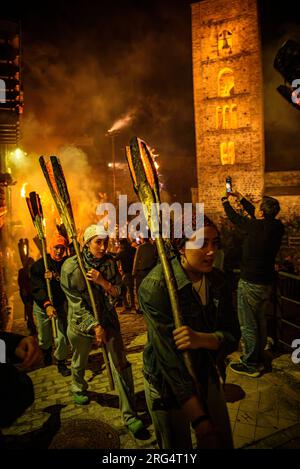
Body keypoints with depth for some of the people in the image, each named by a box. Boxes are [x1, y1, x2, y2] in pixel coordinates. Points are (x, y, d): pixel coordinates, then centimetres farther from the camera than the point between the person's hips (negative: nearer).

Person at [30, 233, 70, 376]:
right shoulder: (39, 265, -14)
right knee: (44, 336, 16)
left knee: (63, 336, -4)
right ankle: (46, 351, 50)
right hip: (42, 305, 0)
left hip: (61, 304, 0)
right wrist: (47, 305, -34)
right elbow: (37, 288, -21)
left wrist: (55, 276, -32)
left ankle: (61, 362, 20)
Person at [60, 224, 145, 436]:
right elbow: (76, 302, -15)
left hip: (108, 318, 2)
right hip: (82, 321, -1)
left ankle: (129, 414, 7)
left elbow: (117, 292, -3)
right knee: (79, 362, 21)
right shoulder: (71, 266, -16)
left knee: (121, 364, -5)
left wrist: (102, 281, -22)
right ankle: (78, 389, 55)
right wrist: (95, 326, -17)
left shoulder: (110, 262, -8)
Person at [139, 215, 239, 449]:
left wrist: (201, 339, -32)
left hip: (207, 373, 5)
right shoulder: (155, 285, -27)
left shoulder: (217, 280, -8)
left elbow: (232, 336, -9)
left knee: (223, 441, 20)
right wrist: (201, 422, -29)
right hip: (167, 383, -5)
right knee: (177, 444, 16)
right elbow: (170, 356, -29)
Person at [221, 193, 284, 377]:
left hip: (251, 284, -8)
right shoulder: (277, 227, -3)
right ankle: (259, 358, 36)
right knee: (260, 322, 21)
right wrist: (241, 199, 23)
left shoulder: (257, 228, -24)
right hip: (267, 283, 8)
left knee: (248, 325, 5)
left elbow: (235, 218, -9)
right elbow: (255, 215, 13)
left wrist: (225, 201, 10)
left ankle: (250, 365, 17)